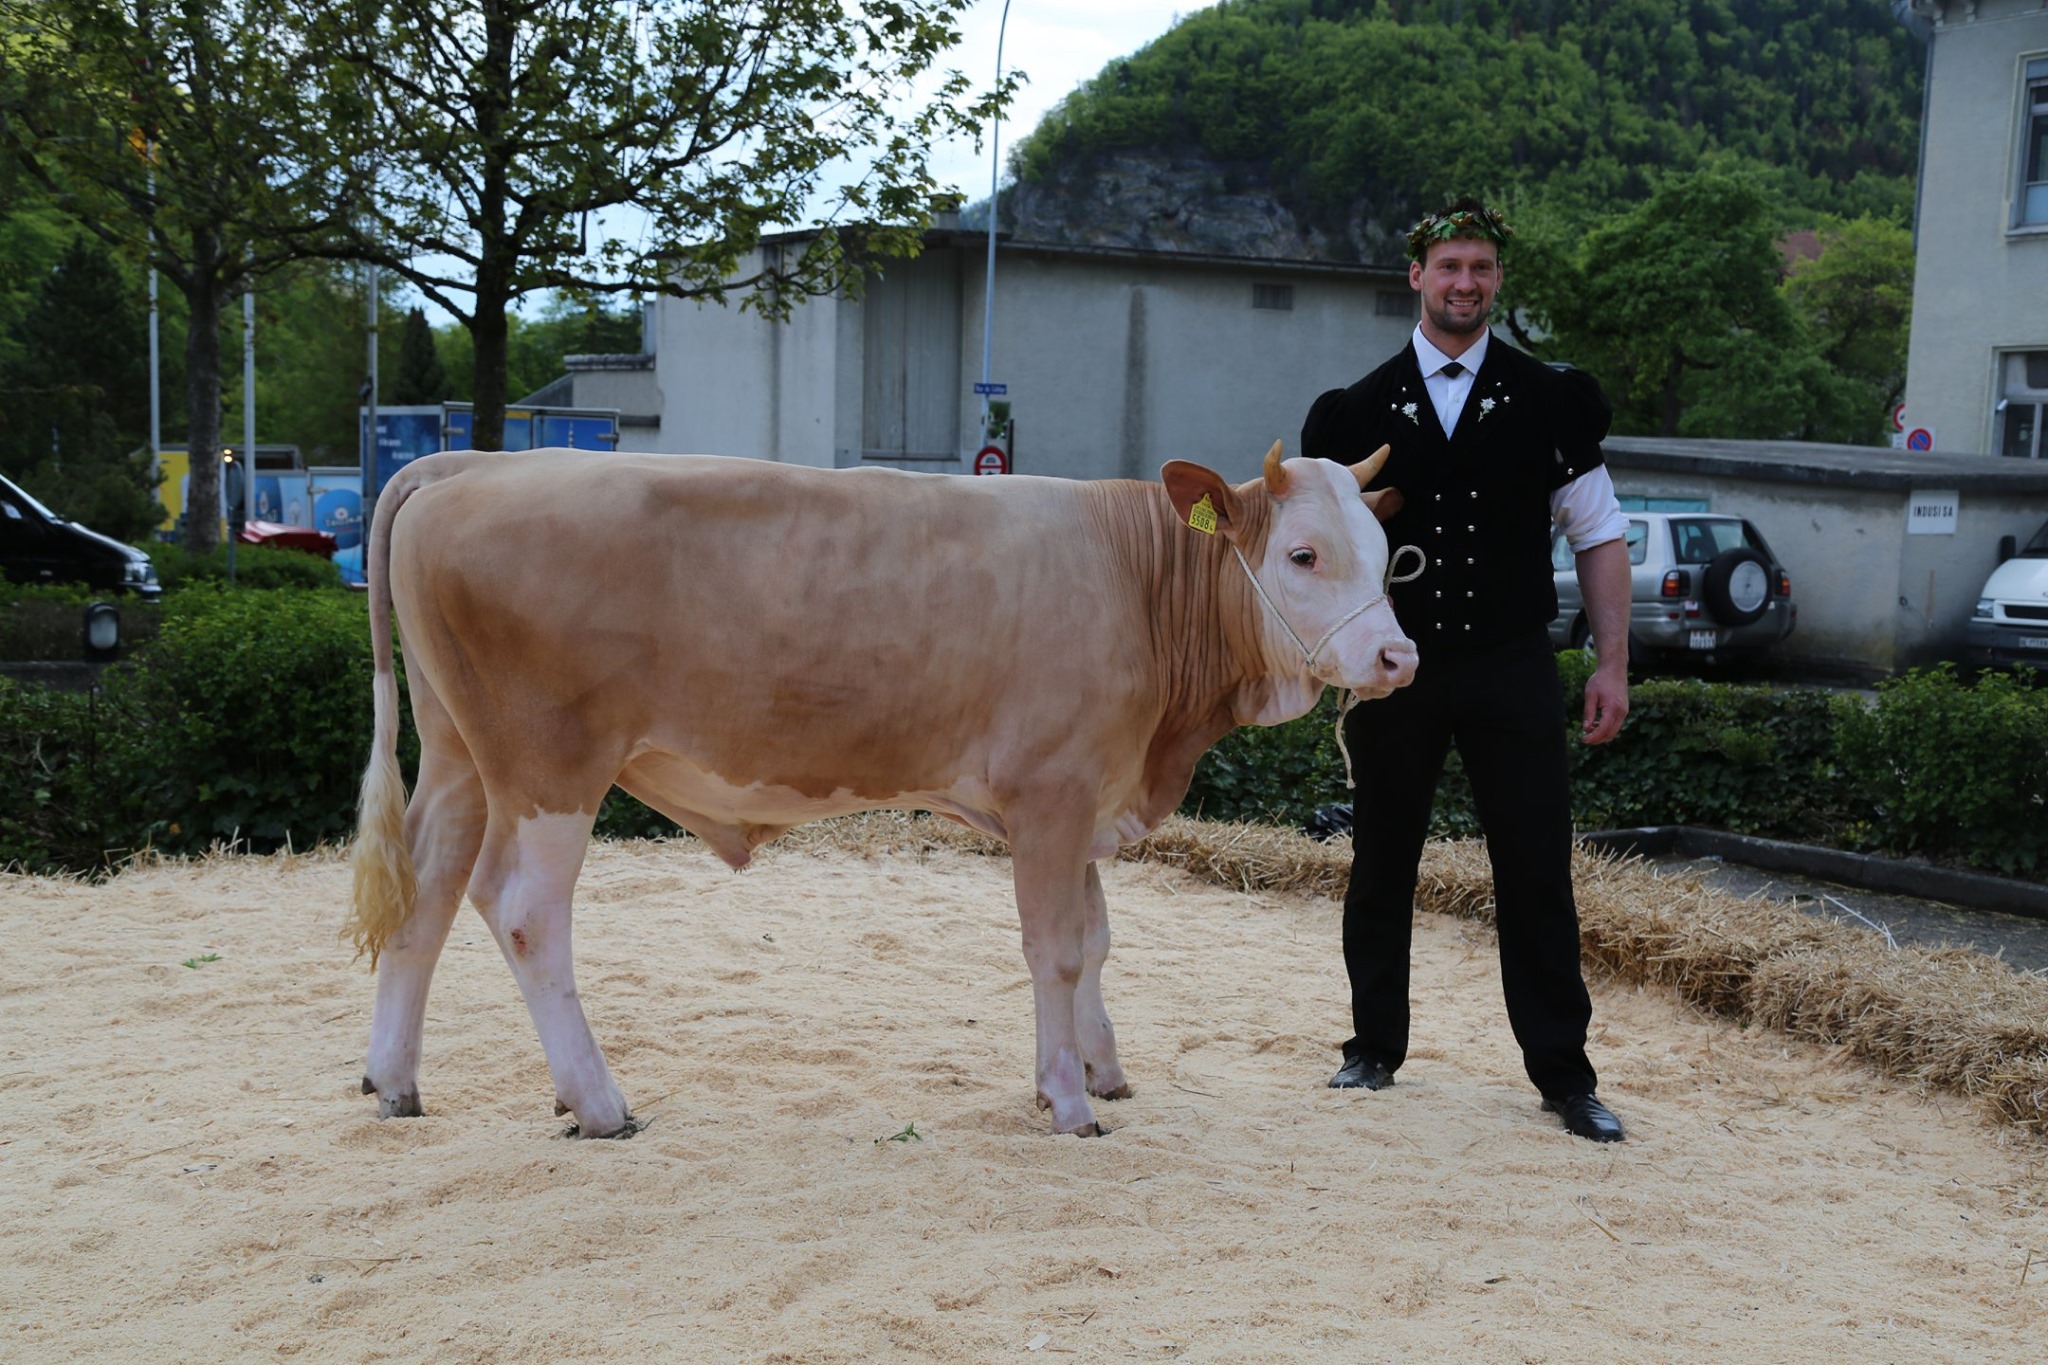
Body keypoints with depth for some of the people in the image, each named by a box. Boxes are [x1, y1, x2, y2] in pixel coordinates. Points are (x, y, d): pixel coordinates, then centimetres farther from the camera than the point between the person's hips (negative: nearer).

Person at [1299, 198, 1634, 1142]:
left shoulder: (1547, 402, 4)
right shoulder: (1362, 410, 5)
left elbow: (1599, 537, 5)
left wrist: (1612, 664, -1)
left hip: (1512, 670, -1)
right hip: (1393, 670, 1)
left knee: (1537, 869, -1)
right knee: (1382, 865, 9)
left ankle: (1563, 1074, 8)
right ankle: (1375, 1049, 24)